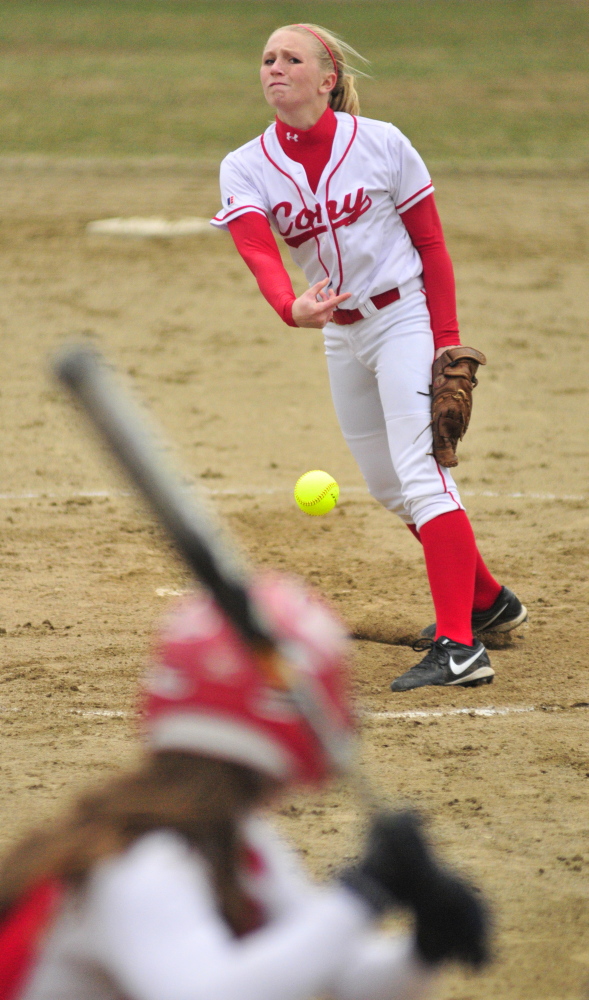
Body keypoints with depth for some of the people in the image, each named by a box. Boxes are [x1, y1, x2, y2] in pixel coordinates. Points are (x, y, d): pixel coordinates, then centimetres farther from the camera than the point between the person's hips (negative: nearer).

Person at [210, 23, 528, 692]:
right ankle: (487, 601, 35)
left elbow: (430, 243, -6)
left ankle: (460, 648, -26)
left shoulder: (381, 145, -12)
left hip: (407, 318, -6)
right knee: (389, 488, 16)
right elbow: (258, 251, -22)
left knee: (421, 474, -19)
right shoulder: (246, 169, -4)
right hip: (341, 336, 6)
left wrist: (447, 339, -13)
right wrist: (291, 308, -43)